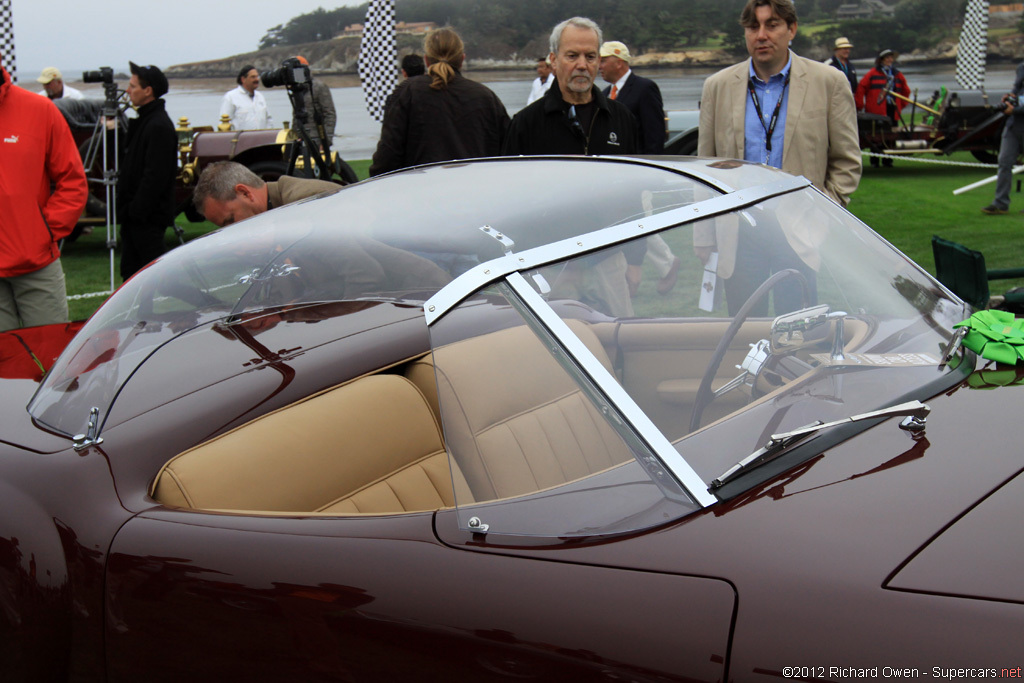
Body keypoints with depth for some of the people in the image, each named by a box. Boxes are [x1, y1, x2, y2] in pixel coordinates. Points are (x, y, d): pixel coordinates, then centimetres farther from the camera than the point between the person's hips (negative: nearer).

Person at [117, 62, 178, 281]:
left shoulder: (159, 126, -17)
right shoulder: (144, 120, 15)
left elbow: (155, 176, -23)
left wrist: (137, 210, -21)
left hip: (148, 217, -10)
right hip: (135, 214, 10)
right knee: (130, 271, 14)